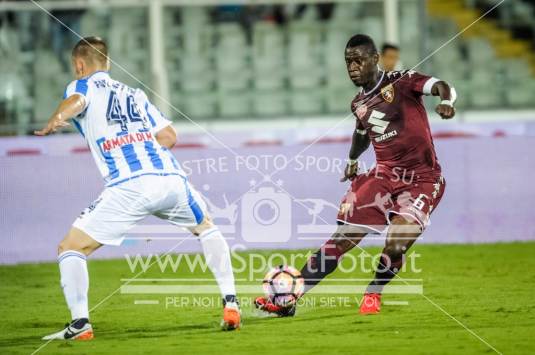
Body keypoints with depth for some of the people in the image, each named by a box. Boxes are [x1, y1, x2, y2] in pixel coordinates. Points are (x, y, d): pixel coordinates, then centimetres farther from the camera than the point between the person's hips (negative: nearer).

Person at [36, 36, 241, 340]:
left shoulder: (84, 85, 15)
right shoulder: (135, 94, 29)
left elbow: (75, 100, -11)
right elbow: (169, 136, 19)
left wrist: (54, 122, -30)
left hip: (128, 187, -5)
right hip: (171, 178, 5)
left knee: (71, 248, 6)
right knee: (207, 229, 33)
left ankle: (80, 323, -11)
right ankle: (231, 304, 21)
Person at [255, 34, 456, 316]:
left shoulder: (400, 82, -11)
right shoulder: (359, 103, 9)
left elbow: (440, 86, -27)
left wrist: (445, 101, -47)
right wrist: (352, 160, 29)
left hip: (423, 180, -5)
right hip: (383, 176, 5)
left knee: (395, 247, -22)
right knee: (342, 239, -3)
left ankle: (373, 294, 9)